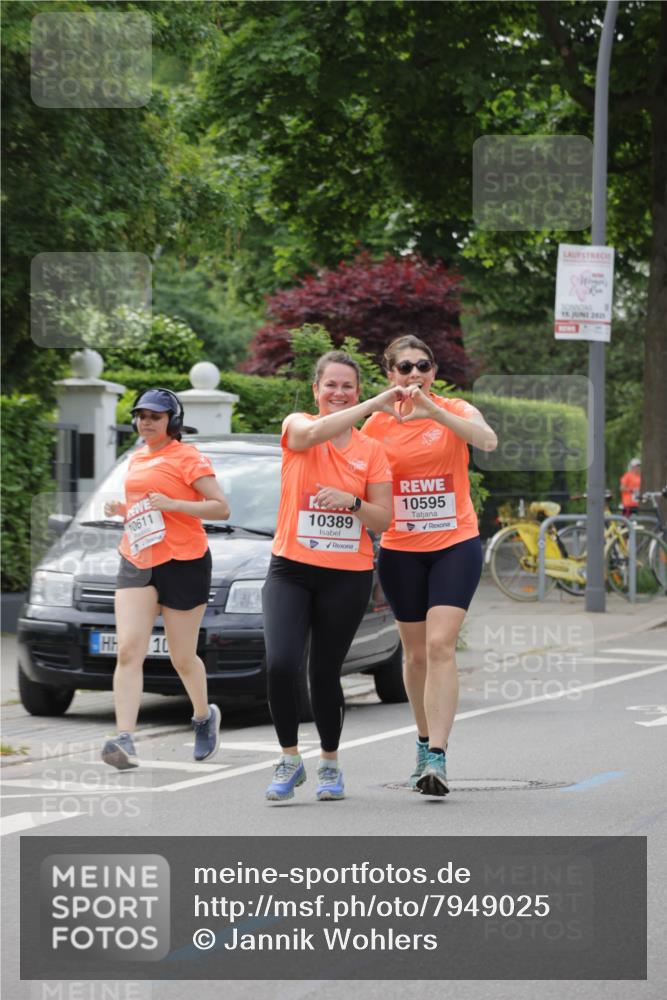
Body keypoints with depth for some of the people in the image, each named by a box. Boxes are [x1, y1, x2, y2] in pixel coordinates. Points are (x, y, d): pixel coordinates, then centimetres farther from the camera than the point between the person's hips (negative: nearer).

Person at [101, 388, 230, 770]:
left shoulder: (188, 458, -4)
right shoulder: (137, 460, 17)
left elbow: (222, 509, -10)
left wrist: (173, 504, -20)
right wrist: (120, 509, 11)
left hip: (182, 564, -5)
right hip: (137, 564, 5)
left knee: (183, 658, 6)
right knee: (128, 651, -14)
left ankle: (205, 716, 36)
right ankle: (125, 739, -23)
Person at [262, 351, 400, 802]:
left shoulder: (371, 450, 6)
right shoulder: (297, 426, 2)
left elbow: (383, 520, 4)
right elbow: (313, 432, -24)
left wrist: (352, 501, -16)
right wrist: (374, 405, -25)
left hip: (348, 577, 1)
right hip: (291, 569, -1)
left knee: (325, 673, 5)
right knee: (281, 664, -18)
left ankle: (331, 764, 26)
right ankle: (290, 760, 0)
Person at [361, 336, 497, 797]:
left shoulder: (456, 411, -4)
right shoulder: (377, 424, 2)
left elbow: (487, 439, -26)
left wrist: (432, 412, -37)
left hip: (456, 543, -3)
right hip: (400, 551, 3)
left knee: (440, 644, -15)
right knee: (416, 653, 11)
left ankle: (437, 758, -20)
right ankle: (425, 742, 29)